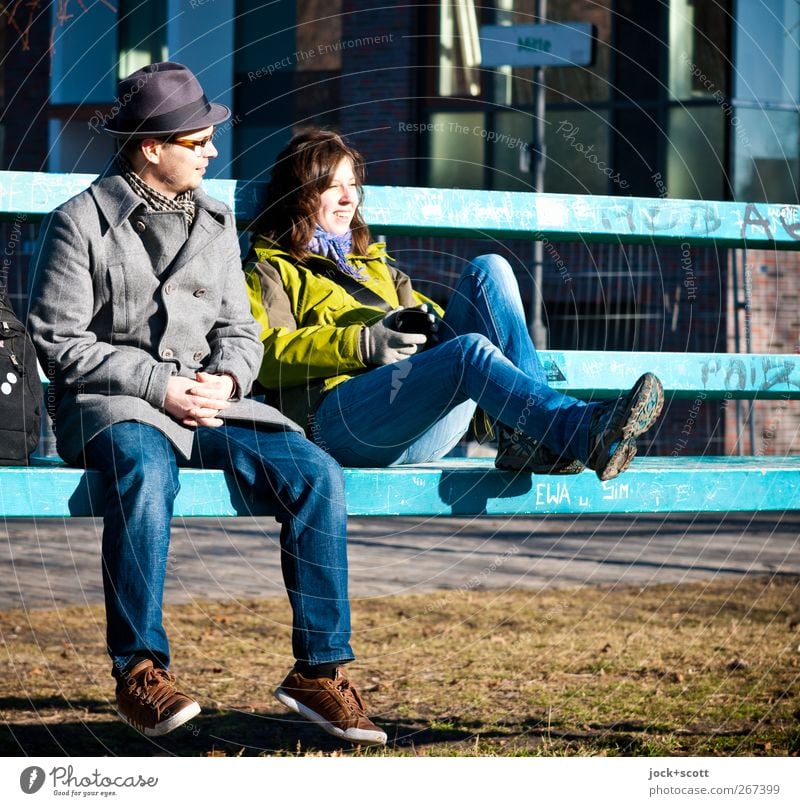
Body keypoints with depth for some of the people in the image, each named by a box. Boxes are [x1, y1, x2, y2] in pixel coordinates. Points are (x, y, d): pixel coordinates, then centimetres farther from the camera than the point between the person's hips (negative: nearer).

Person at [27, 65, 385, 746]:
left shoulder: (215, 222, 17)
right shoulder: (81, 222, 0)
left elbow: (239, 329, 17)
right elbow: (60, 343, -5)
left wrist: (226, 379, -7)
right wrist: (159, 385, -15)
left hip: (206, 403, 5)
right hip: (110, 403, -5)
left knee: (316, 473, -20)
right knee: (146, 472, -40)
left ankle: (320, 668, -15)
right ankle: (139, 667, -29)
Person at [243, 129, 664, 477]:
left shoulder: (373, 262, 38)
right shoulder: (270, 271, 16)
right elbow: (265, 352, -2)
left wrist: (434, 324, 7)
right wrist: (361, 345, -14)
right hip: (337, 414, -6)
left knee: (488, 271, -9)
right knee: (470, 350, -33)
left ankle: (526, 437, -25)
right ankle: (587, 434, -53)